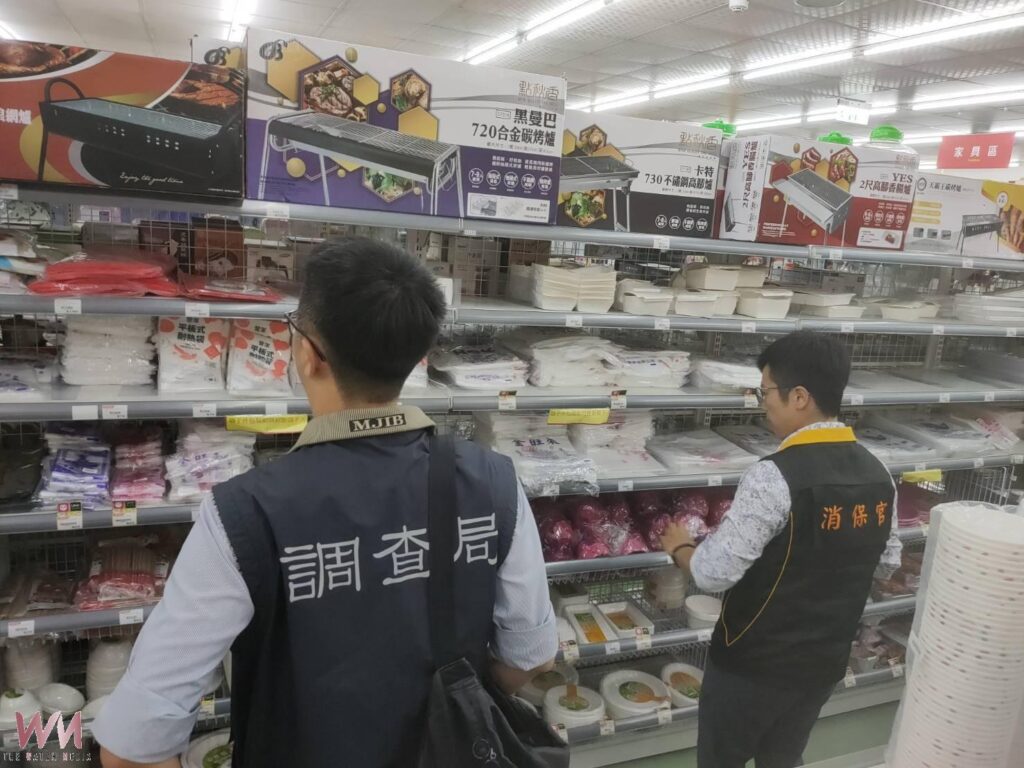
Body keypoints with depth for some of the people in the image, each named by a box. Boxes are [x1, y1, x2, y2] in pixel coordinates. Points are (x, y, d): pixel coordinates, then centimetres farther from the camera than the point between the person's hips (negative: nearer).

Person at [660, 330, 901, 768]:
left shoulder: (775, 476, -28)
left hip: (753, 664, -6)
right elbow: (886, 565, 9)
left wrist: (679, 547, -4)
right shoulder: (879, 475, -4)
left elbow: (713, 574, -24)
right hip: (826, 661, 6)